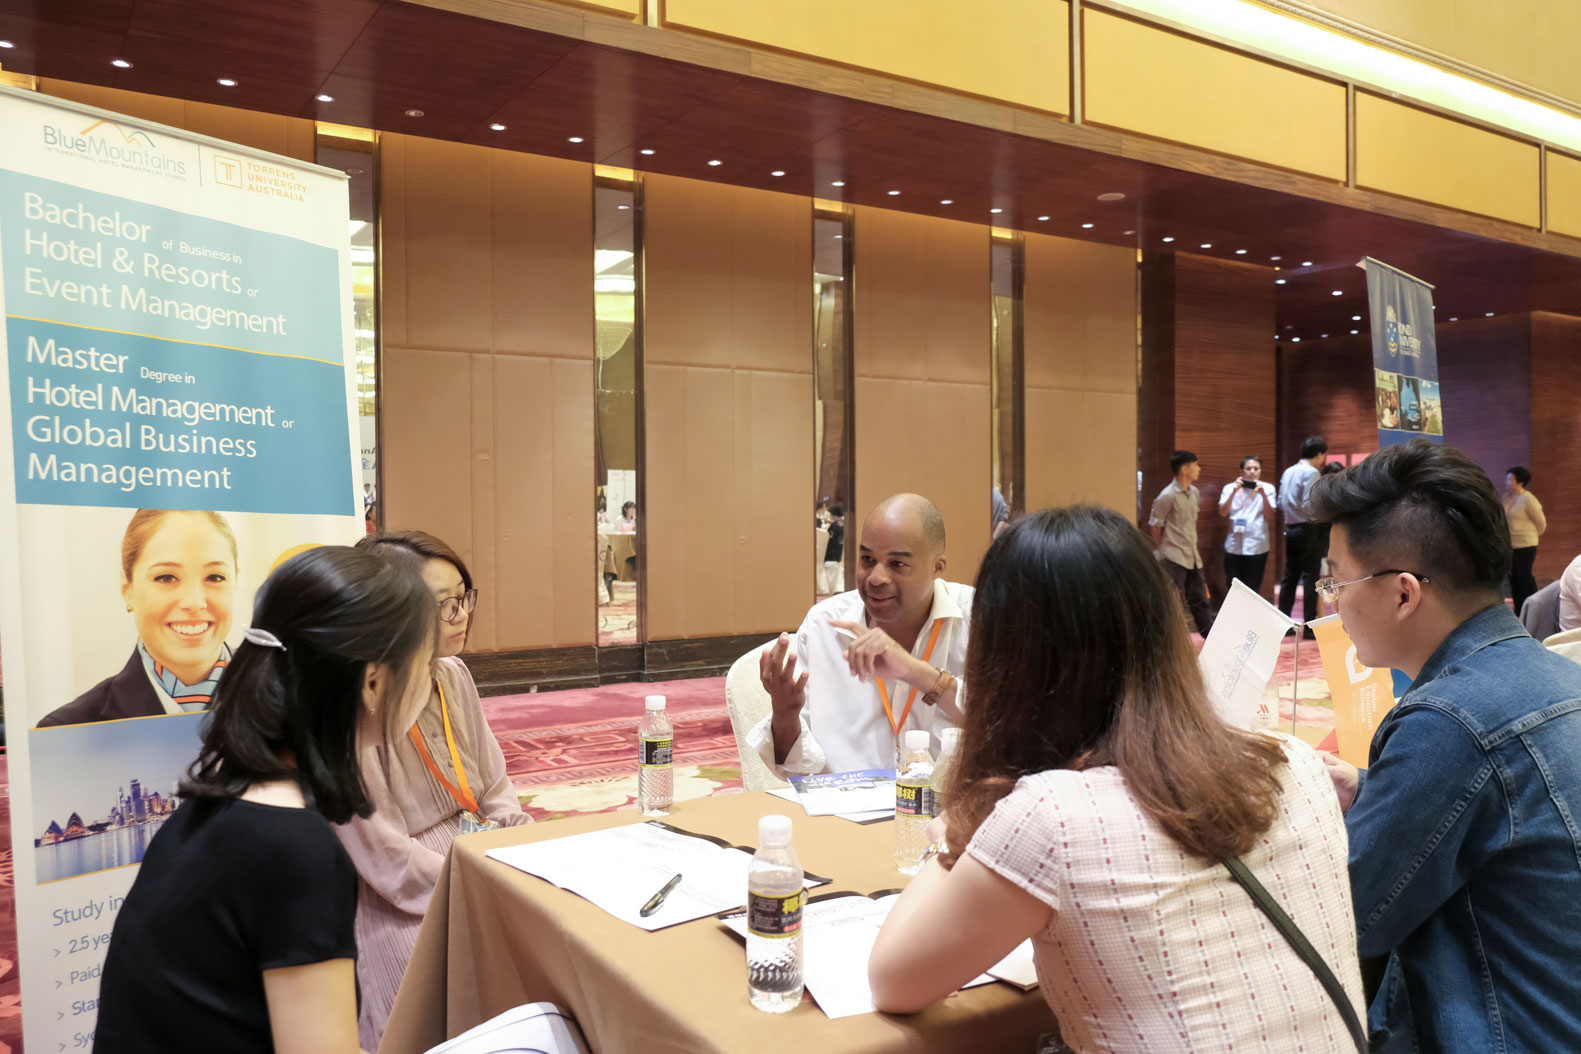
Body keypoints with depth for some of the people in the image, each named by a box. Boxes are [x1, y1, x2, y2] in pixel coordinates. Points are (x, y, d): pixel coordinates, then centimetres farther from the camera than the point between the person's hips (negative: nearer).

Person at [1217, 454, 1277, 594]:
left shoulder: (1268, 488, 6)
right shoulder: (1230, 487, 8)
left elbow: (1269, 516, -2)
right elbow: (1223, 512, -3)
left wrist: (1263, 494, -15)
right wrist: (1234, 492, -13)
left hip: (1257, 547, -1)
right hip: (1234, 546, 1)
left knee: (1253, 590, 2)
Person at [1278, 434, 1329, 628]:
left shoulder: (1288, 472, 12)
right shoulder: (1311, 473, -12)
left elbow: (1280, 503, 13)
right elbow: (1308, 505, -20)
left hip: (1290, 529, 8)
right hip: (1307, 530, -8)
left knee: (1290, 577, 11)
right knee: (1310, 577, -4)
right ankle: (1310, 625, -3)